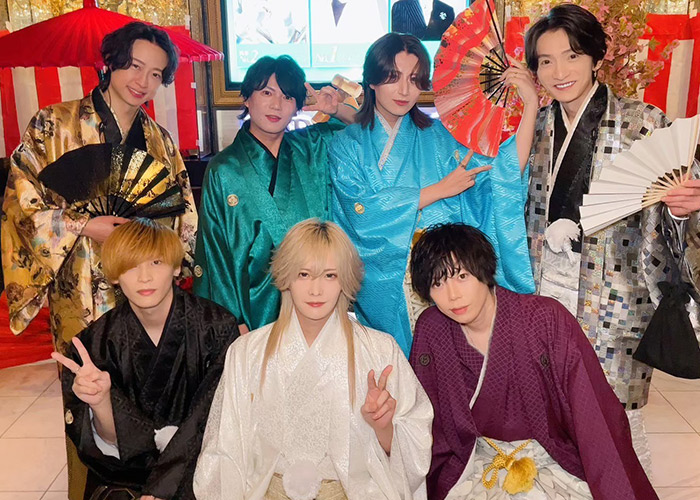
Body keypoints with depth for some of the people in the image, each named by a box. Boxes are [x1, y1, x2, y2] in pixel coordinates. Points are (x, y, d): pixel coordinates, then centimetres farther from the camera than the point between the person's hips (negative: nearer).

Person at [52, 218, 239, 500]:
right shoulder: (98, 342, -6)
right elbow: (114, 441, -6)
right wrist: (100, 402, -27)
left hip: (197, 468, -1)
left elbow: (215, 423, -11)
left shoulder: (217, 327, -11)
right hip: (126, 475, 2)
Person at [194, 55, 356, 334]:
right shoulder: (223, 171, -4)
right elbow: (215, 253, -1)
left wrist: (337, 109, -1)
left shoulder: (314, 147, 4)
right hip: (256, 310, -2)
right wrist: (235, 322, -3)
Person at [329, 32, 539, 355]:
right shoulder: (348, 144, 2)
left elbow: (502, 175, -4)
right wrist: (440, 189, -9)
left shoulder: (436, 137, 8)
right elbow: (361, 214, -14)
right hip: (384, 293, -2)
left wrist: (531, 106, -12)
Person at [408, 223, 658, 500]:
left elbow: (596, 417, -16)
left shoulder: (546, 319, -18)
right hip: (477, 459, 2)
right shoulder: (430, 330, -9)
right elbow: (425, 422, 0)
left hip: (555, 460, -2)